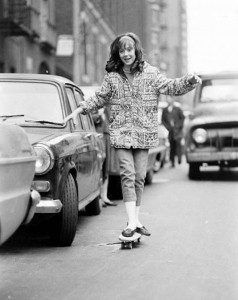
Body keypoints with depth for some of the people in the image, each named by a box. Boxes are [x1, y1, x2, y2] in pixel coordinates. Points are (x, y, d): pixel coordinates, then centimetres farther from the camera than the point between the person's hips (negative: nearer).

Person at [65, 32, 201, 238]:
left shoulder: (150, 73, 2)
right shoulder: (111, 76, 5)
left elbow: (171, 87, -1)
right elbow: (100, 98, 15)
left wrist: (190, 81, -18)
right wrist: (81, 109, 6)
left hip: (144, 134, 1)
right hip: (121, 133, 0)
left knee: (140, 177, 5)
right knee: (128, 175, -11)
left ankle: (136, 220, 16)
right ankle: (132, 222, -14)